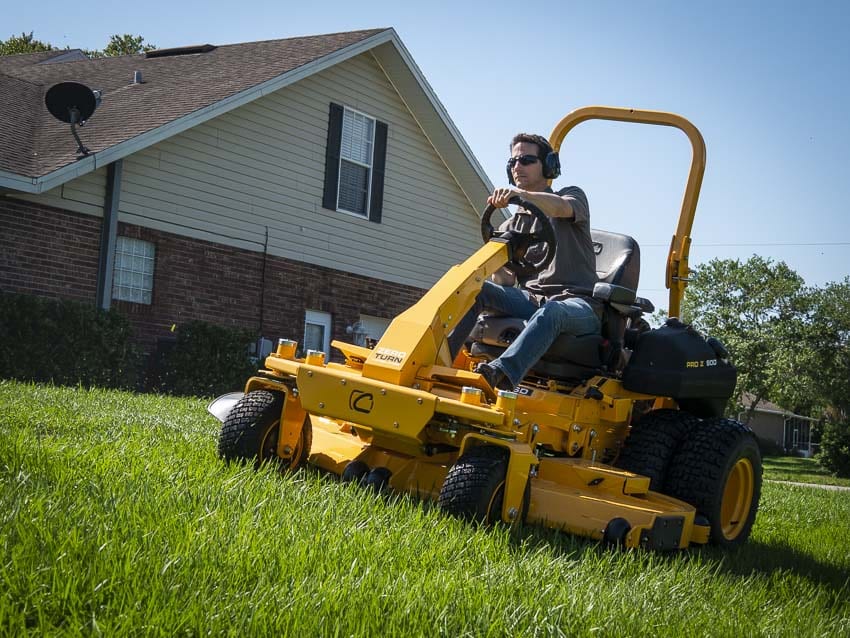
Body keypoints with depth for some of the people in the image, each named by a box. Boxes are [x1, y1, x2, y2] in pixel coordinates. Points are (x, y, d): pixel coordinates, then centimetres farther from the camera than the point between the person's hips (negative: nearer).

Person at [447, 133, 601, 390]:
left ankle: (501, 374, -63)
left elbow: (561, 207, -18)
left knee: (549, 313, -40)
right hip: (530, 299, 5)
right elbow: (503, 281, 14)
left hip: (577, 303, -5)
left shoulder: (573, 195, 11)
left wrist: (520, 194, -38)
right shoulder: (511, 226, 22)